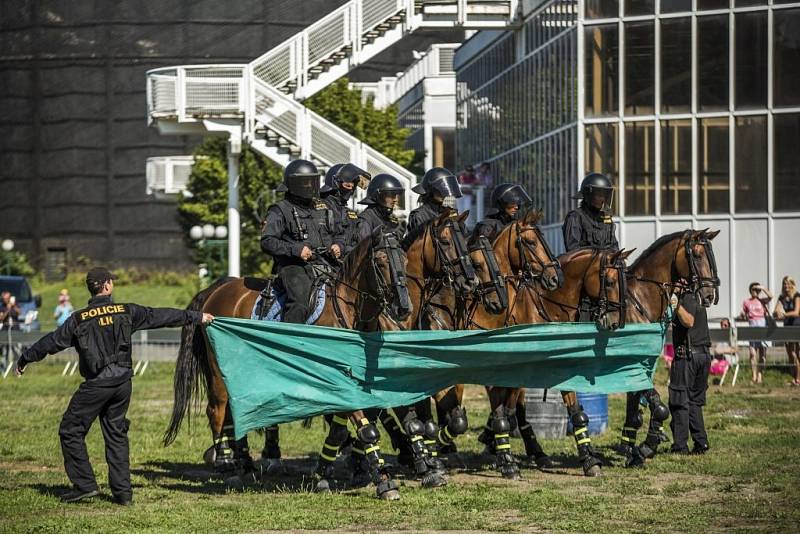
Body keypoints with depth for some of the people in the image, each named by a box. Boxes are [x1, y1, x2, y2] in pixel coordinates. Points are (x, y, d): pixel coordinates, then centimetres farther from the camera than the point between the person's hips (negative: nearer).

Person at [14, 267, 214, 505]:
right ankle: (123, 492, 11)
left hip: (95, 385, -4)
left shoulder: (79, 319, -6)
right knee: (116, 435, 13)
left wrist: (24, 359, 16)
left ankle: (85, 484, 4)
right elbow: (160, 316, 8)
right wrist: (196, 316, 20)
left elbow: (52, 342, 2)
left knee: (71, 431, 8)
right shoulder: (126, 312, 0)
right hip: (122, 383, 4)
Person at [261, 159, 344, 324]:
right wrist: (296, 249, -17)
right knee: (299, 306, -31)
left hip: (324, 266, 7)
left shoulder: (323, 209, 22)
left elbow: (337, 235, 33)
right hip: (294, 267, -6)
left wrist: (337, 246, 8)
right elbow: (267, 242, -6)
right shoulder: (280, 211, 3)